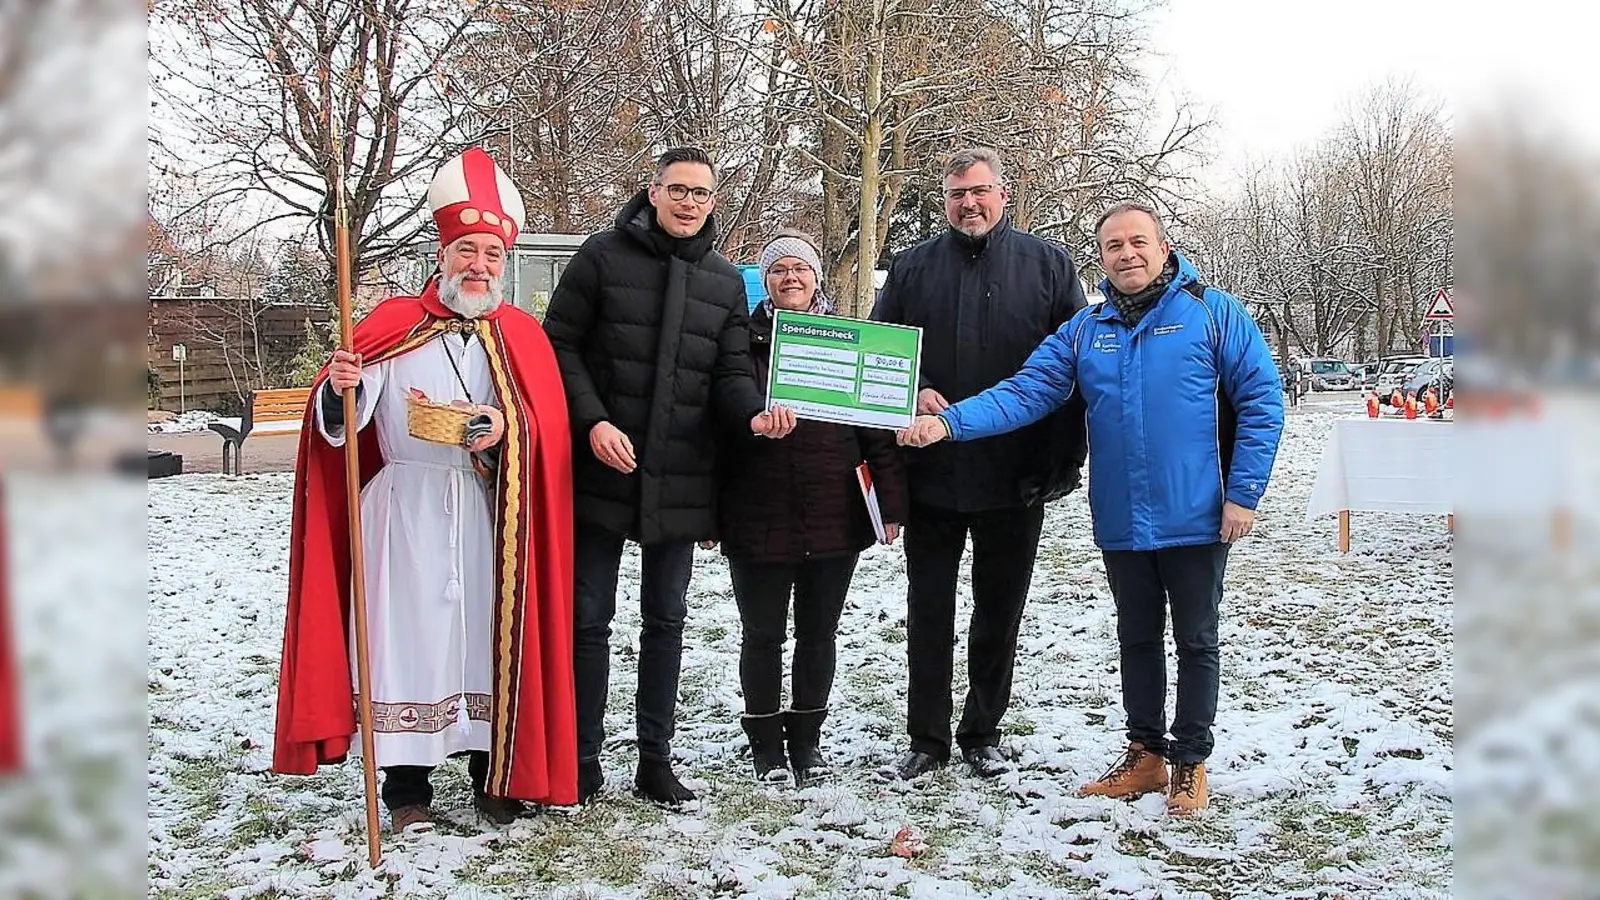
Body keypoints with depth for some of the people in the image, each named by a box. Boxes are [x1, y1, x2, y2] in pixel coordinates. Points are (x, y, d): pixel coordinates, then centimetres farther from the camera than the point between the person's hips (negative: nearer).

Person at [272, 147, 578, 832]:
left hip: (491, 513, 2)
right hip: (407, 511, -1)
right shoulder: (392, 324, 4)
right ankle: (406, 785, 10)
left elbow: (546, 425, -1)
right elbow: (342, 424, -4)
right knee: (409, 630, -1)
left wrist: (503, 427, -20)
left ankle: (496, 775, 17)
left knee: (492, 630, 4)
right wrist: (338, 391, -25)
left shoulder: (522, 334, 9)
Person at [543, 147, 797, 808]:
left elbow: (730, 373, 5)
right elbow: (560, 345, -4)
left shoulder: (727, 282, 9)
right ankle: (582, 760, 15)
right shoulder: (603, 257, -2)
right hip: (602, 472, -3)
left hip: (680, 481, 3)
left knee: (666, 619, 11)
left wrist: (754, 413, -18)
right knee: (588, 617, 4)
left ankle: (655, 758, 22)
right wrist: (593, 420, -17)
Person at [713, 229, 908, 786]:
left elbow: (880, 428, 4)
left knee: (818, 633, 12)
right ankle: (765, 743, 23)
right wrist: (709, 511, -3)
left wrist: (890, 503, -3)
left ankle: (807, 738, 28)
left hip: (835, 519, 1)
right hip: (758, 520, -1)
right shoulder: (744, 341, 2)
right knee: (762, 634, 8)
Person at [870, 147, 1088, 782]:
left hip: (1014, 478, -1)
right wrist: (910, 393, -9)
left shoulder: (1048, 263, 2)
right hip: (931, 474, 1)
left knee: (1000, 610, 10)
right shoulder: (913, 267, 7)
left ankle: (983, 734, 25)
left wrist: (1063, 457, -4)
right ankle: (927, 737, 19)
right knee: (928, 610, 7)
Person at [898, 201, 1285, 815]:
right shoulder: (1084, 331, 7)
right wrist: (949, 423, -17)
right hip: (1121, 523, 4)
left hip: (1196, 518, -4)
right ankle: (1145, 755, 31)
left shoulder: (1213, 312, -5)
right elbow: (1025, 392, -3)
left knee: (1195, 641, 9)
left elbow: (1261, 401, -7)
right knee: (1137, 640, 16)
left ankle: (1190, 763, 23)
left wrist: (1243, 494, -12)